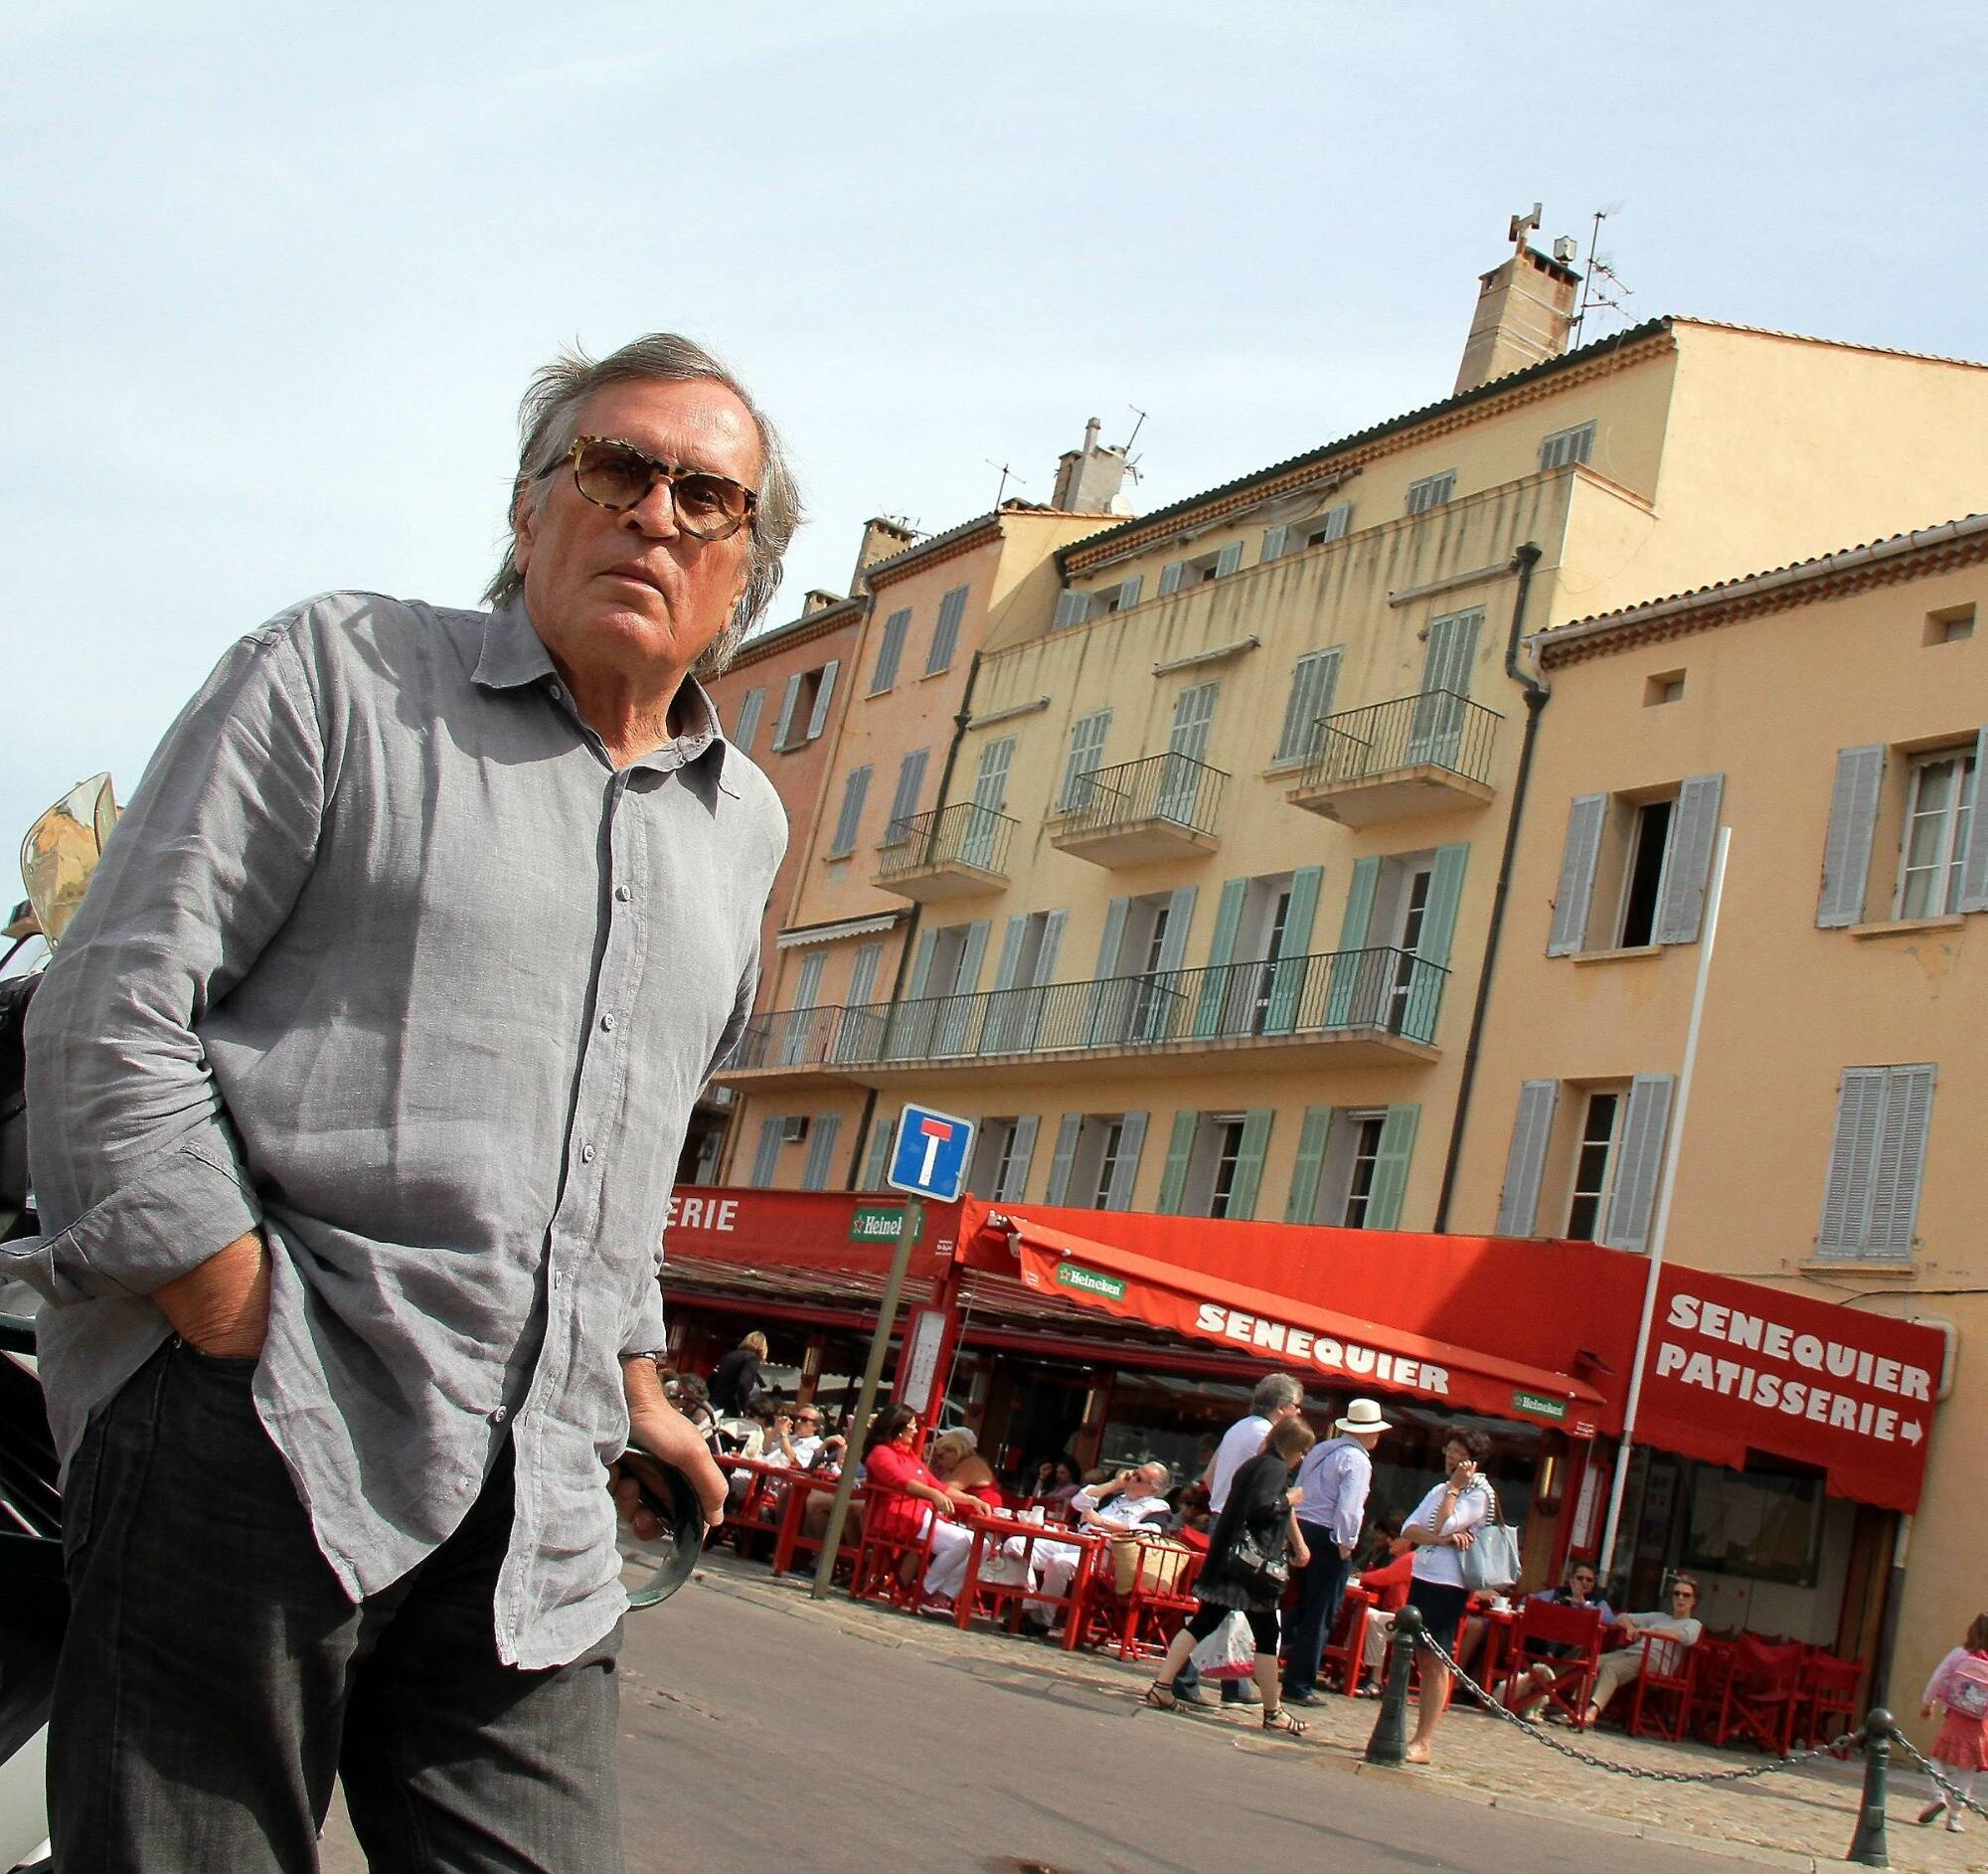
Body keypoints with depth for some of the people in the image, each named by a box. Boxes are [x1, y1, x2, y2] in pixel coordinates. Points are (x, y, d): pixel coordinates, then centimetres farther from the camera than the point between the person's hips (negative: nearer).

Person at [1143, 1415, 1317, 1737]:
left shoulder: (1254, 1465, 19)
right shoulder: (1275, 1468, -10)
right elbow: (1260, 1508, -25)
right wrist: (1289, 1499, -8)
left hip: (1227, 1559, 9)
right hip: (1254, 1565, -9)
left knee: (1203, 1622, 7)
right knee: (1266, 1635, 0)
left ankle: (1162, 1687, 2)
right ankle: (1273, 1713, 7)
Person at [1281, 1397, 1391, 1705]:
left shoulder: (1320, 1450, 14)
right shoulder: (1357, 1461, -11)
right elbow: (1348, 1507, -22)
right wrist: (1346, 1544, -13)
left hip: (1301, 1530, 8)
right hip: (1328, 1539, -8)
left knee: (1305, 1604, 21)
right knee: (1320, 1616, 0)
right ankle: (1298, 1686, 3)